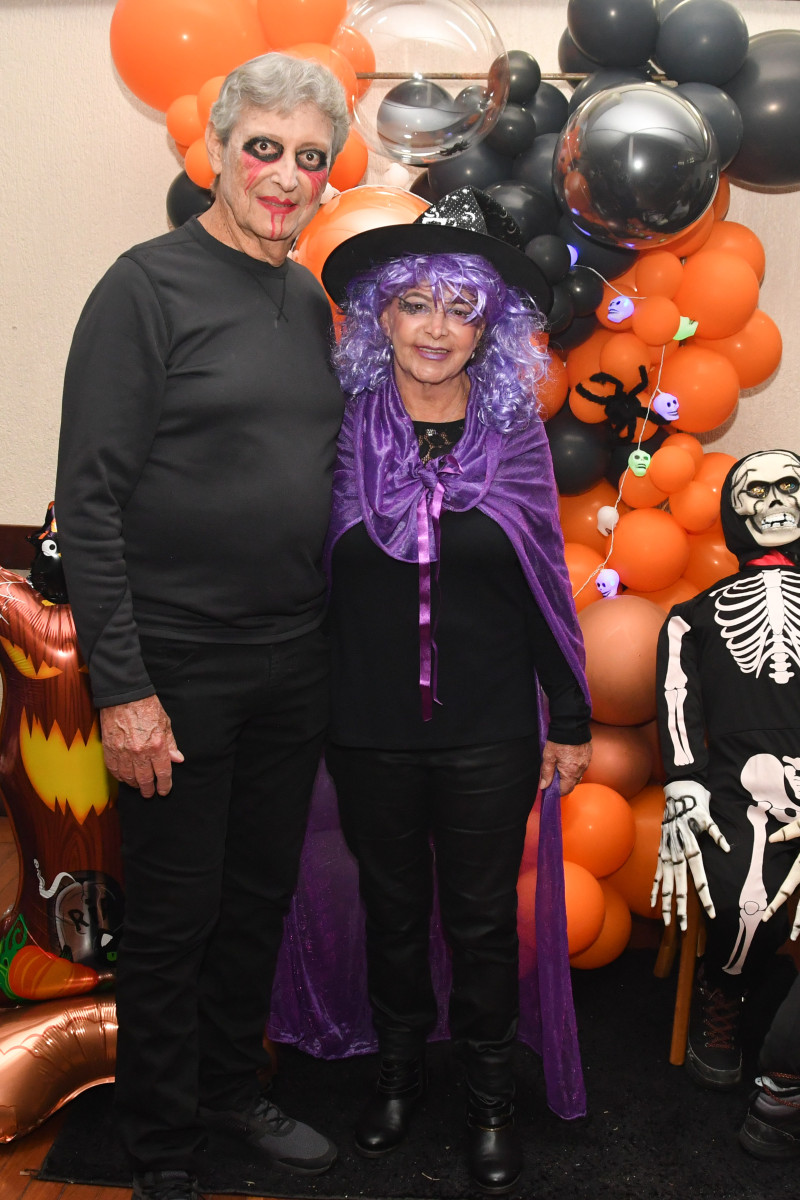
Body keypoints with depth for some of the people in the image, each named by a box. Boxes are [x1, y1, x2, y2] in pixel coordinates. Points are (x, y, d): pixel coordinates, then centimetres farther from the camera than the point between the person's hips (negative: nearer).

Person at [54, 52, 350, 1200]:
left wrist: (333, 635, 12)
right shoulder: (148, 286, -10)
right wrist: (120, 687, -18)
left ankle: (236, 1088, 41)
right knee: (175, 913, 8)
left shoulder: (309, 299, 10)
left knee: (262, 893, 18)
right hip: (179, 664, -6)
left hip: (295, 662, 6)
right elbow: (90, 500, -14)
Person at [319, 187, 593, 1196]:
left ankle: (491, 1095, 32)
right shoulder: (344, 432, -4)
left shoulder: (514, 438, -3)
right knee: (392, 907, 17)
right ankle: (400, 1065, 40)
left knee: (482, 918, 11)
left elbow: (546, 584, 1)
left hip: (490, 735, 0)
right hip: (371, 730, 1)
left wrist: (570, 721, 3)